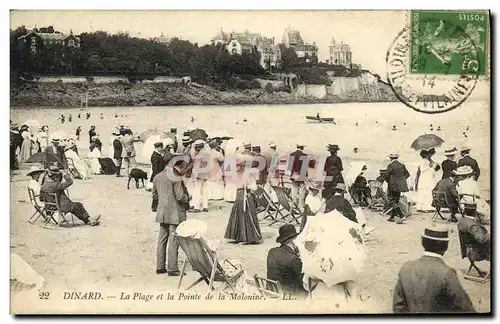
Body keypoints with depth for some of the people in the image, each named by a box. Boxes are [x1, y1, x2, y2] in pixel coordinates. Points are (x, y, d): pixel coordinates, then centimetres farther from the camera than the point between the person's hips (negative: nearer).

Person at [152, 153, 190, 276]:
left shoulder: (157, 177, 7)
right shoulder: (175, 177, -16)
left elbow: (155, 195, 14)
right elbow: (180, 196, -18)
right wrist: (187, 198, 2)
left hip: (162, 213, 7)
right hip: (175, 214, -7)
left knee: (162, 240, 13)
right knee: (173, 241, -2)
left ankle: (160, 266, 18)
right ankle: (172, 269, 1)